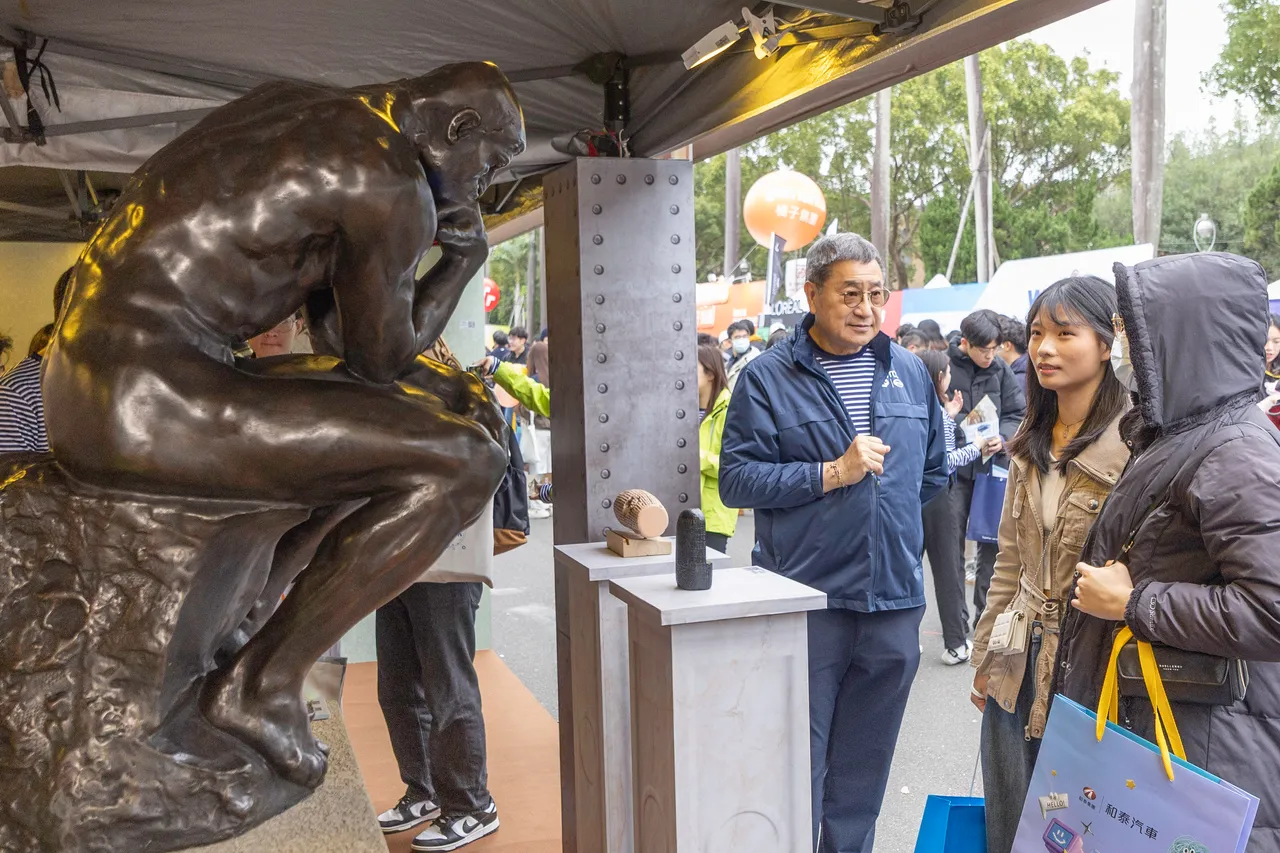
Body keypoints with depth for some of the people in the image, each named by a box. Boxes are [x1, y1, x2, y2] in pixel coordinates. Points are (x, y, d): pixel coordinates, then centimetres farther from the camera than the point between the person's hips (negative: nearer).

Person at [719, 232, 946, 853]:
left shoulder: (909, 371, 10)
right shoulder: (769, 377, -4)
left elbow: (933, 471, 23)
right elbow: (736, 479, -12)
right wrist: (833, 473, -16)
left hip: (895, 598, 4)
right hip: (806, 602, -4)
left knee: (865, 767, 16)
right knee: (797, 763, 3)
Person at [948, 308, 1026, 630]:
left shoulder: (1000, 369, 1)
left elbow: (1016, 413, 7)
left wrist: (1003, 437, -11)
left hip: (992, 467, 3)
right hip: (955, 468, -3)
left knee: (993, 544, 9)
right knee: (953, 545, 4)